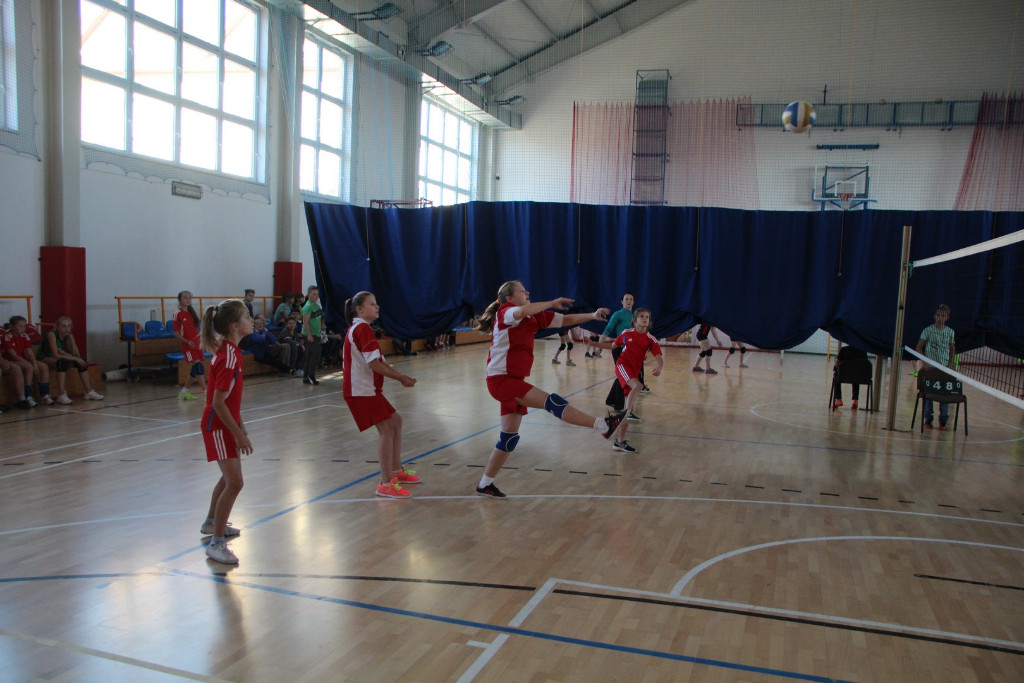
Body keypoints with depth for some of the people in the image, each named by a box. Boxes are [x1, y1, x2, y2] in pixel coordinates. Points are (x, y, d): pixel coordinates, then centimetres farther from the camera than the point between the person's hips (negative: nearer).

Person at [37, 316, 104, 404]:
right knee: (62, 361, -37)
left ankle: (89, 392, -8)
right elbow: (56, 355, -32)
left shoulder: (69, 336, -6)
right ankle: (61, 396, -38)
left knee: (82, 361, -13)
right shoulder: (51, 334, -24)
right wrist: (74, 358, -33)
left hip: (60, 358, 7)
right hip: (45, 358, -7)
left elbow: (77, 354, -10)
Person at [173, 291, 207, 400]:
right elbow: (176, 334, -8)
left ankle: (184, 391, 24)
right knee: (199, 368, -16)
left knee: (194, 371, 10)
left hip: (197, 344, 7)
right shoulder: (178, 314, -6)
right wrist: (187, 342, -20)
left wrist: (201, 342, 16)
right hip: (188, 346, -7)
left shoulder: (192, 312, 13)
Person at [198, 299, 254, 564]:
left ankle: (211, 523, 43)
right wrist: (239, 434, -22)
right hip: (218, 426, -10)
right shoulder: (229, 356, -25)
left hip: (226, 423, 10)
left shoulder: (230, 350, 4)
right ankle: (216, 543, -3)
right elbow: (218, 403, -25)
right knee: (234, 483, -12)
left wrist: (239, 426, 17)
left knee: (229, 477, 23)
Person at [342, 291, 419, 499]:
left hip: (368, 388, 11)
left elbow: (379, 362, 17)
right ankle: (386, 484, -8)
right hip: (362, 390, -11)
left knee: (395, 421, 17)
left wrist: (401, 377, 8)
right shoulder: (362, 329, -14)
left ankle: (396, 471, 27)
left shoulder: (358, 328, 19)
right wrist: (401, 378, -12)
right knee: (386, 428, -11)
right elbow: (374, 364, -21)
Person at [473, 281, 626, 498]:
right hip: (501, 379, -9)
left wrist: (592, 316, -4)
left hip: (514, 381, 9)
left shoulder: (534, 317, 11)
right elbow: (522, 311, -35)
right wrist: (552, 304, -24)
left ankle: (485, 484, 22)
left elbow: (565, 320, 9)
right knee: (551, 402, -19)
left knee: (509, 438, 12)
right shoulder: (504, 312, -11)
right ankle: (603, 426, -22)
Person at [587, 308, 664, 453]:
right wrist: (593, 343, 10)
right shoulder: (627, 333, 0)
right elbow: (612, 346, 15)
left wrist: (659, 367, -34)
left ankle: (620, 441, 8)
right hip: (622, 365, -3)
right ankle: (628, 414, -37)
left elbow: (659, 358, -11)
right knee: (637, 385, -35)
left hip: (635, 371, 3)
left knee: (629, 407, 2)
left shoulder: (651, 340, -1)